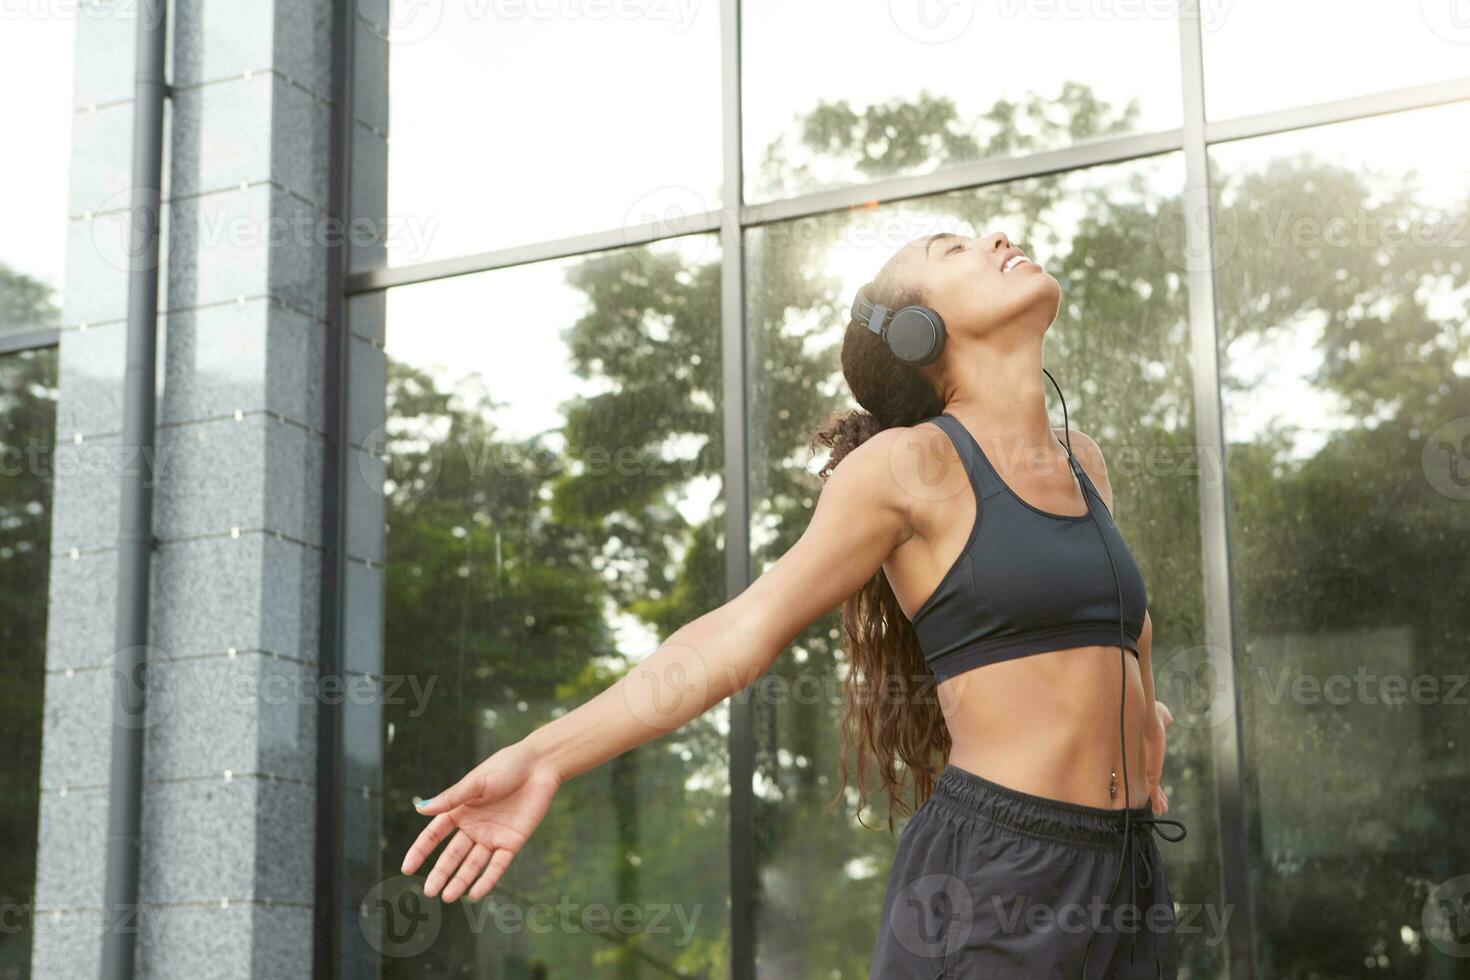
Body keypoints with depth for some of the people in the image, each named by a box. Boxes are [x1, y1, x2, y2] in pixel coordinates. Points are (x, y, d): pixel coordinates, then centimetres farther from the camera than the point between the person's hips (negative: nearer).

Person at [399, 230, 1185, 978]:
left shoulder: (1082, 461, 13)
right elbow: (741, 634, -10)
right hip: (991, 870, -7)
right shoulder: (907, 463, -7)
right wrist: (544, 757, -16)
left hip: (1124, 874, 7)